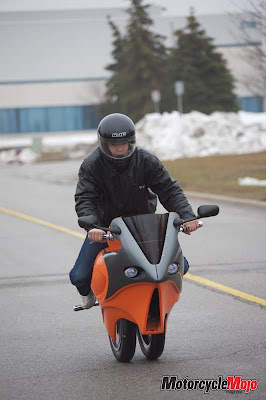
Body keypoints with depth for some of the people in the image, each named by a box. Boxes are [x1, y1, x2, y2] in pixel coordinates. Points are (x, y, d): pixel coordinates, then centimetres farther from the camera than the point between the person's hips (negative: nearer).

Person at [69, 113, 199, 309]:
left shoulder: (146, 160, -11)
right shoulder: (91, 165, -16)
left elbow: (169, 190, -13)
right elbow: (84, 199, -26)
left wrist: (187, 215, -31)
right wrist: (91, 226, -46)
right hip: (105, 227, -1)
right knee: (79, 276, -13)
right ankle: (88, 292, 29)